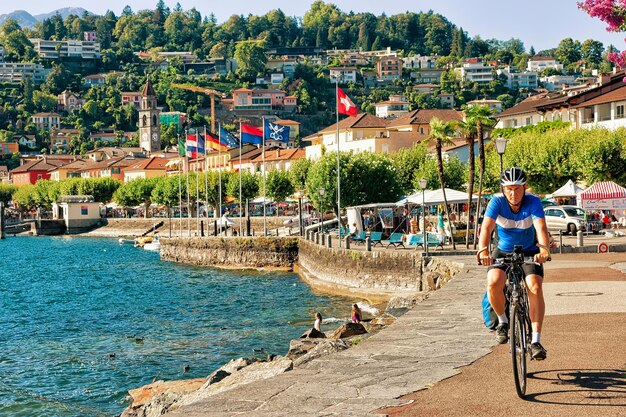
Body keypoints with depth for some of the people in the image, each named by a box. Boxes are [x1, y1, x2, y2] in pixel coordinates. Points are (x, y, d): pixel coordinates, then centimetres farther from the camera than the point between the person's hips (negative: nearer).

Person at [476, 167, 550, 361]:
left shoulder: (533, 202, -18)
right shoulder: (497, 202, -18)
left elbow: (541, 227, -32)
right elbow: (487, 227, -31)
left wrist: (543, 248, -53)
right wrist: (483, 251, -49)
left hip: (529, 252, 0)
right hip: (502, 252, 1)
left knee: (535, 288, -24)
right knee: (493, 283, -27)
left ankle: (536, 341, -20)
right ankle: (502, 321, 1)